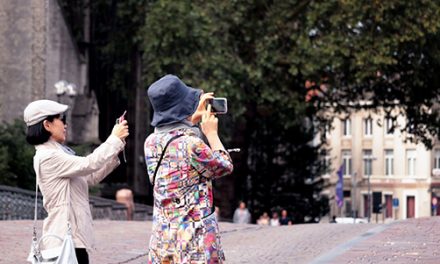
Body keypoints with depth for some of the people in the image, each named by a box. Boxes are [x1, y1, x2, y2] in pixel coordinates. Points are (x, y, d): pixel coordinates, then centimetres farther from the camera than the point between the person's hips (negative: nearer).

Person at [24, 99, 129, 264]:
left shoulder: (58, 153, 16)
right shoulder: (48, 157, -14)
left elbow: (91, 177, 19)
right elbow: (89, 164, -19)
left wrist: (116, 150, 11)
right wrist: (115, 139, -8)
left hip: (73, 235, 10)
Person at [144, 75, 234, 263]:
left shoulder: (151, 142, 3)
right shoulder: (193, 145, -17)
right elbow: (225, 167, 1)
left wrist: (195, 117, 31)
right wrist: (212, 133, 12)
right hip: (196, 237, -6)